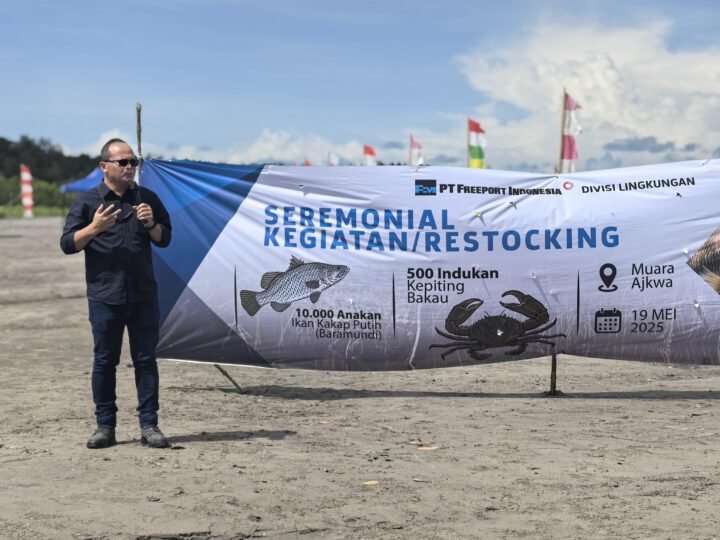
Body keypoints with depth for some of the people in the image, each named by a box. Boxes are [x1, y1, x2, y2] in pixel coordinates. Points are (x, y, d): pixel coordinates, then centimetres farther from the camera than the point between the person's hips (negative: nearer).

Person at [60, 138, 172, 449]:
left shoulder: (147, 199, 10)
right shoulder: (87, 202, 2)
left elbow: (164, 239, 13)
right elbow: (68, 244, -1)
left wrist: (151, 224, -7)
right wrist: (94, 228, -17)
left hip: (143, 294, 2)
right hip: (104, 295, -2)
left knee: (146, 360, 3)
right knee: (104, 361, 3)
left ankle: (149, 425, 8)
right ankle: (105, 426, 11)